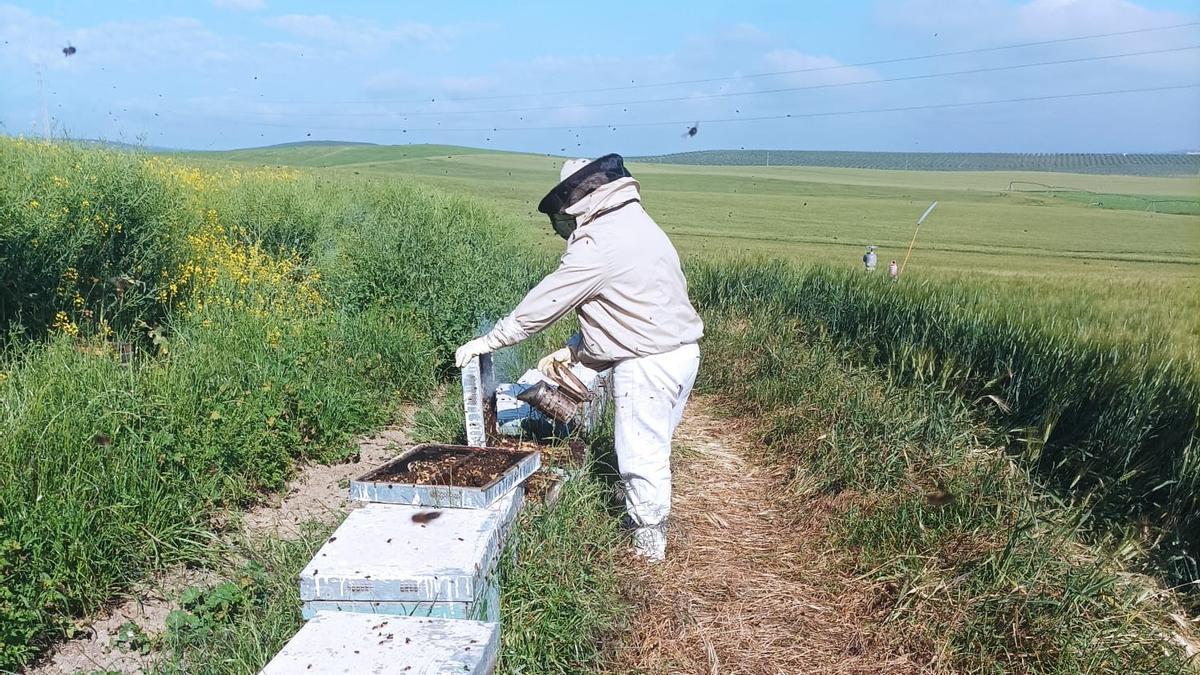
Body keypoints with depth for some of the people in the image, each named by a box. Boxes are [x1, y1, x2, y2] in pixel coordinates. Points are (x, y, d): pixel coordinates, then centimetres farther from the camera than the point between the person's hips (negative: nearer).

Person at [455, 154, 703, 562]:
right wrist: (570, 352, 14)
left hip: (648, 363, -9)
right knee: (652, 448, 21)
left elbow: (543, 304, -14)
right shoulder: (634, 223, 13)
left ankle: (648, 545, 21)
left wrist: (486, 342, -4)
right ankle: (650, 526, 35)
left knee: (640, 456, 6)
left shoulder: (599, 244, -17)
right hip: (681, 350, 10)